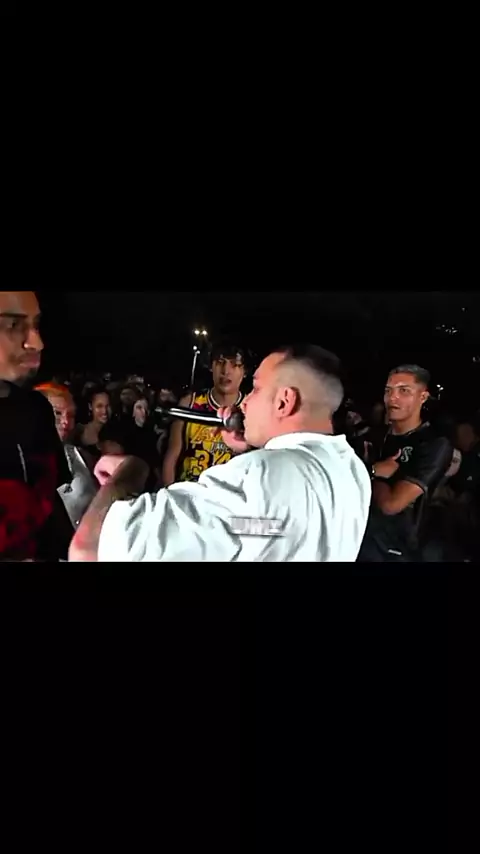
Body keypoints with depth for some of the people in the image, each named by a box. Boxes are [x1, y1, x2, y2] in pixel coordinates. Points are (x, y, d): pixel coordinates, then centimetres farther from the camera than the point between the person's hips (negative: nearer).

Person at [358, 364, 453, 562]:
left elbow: (390, 504, -22)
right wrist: (375, 470, -9)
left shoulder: (436, 445, -15)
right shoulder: (378, 435, 5)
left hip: (393, 552, -5)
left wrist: (371, 473, -7)